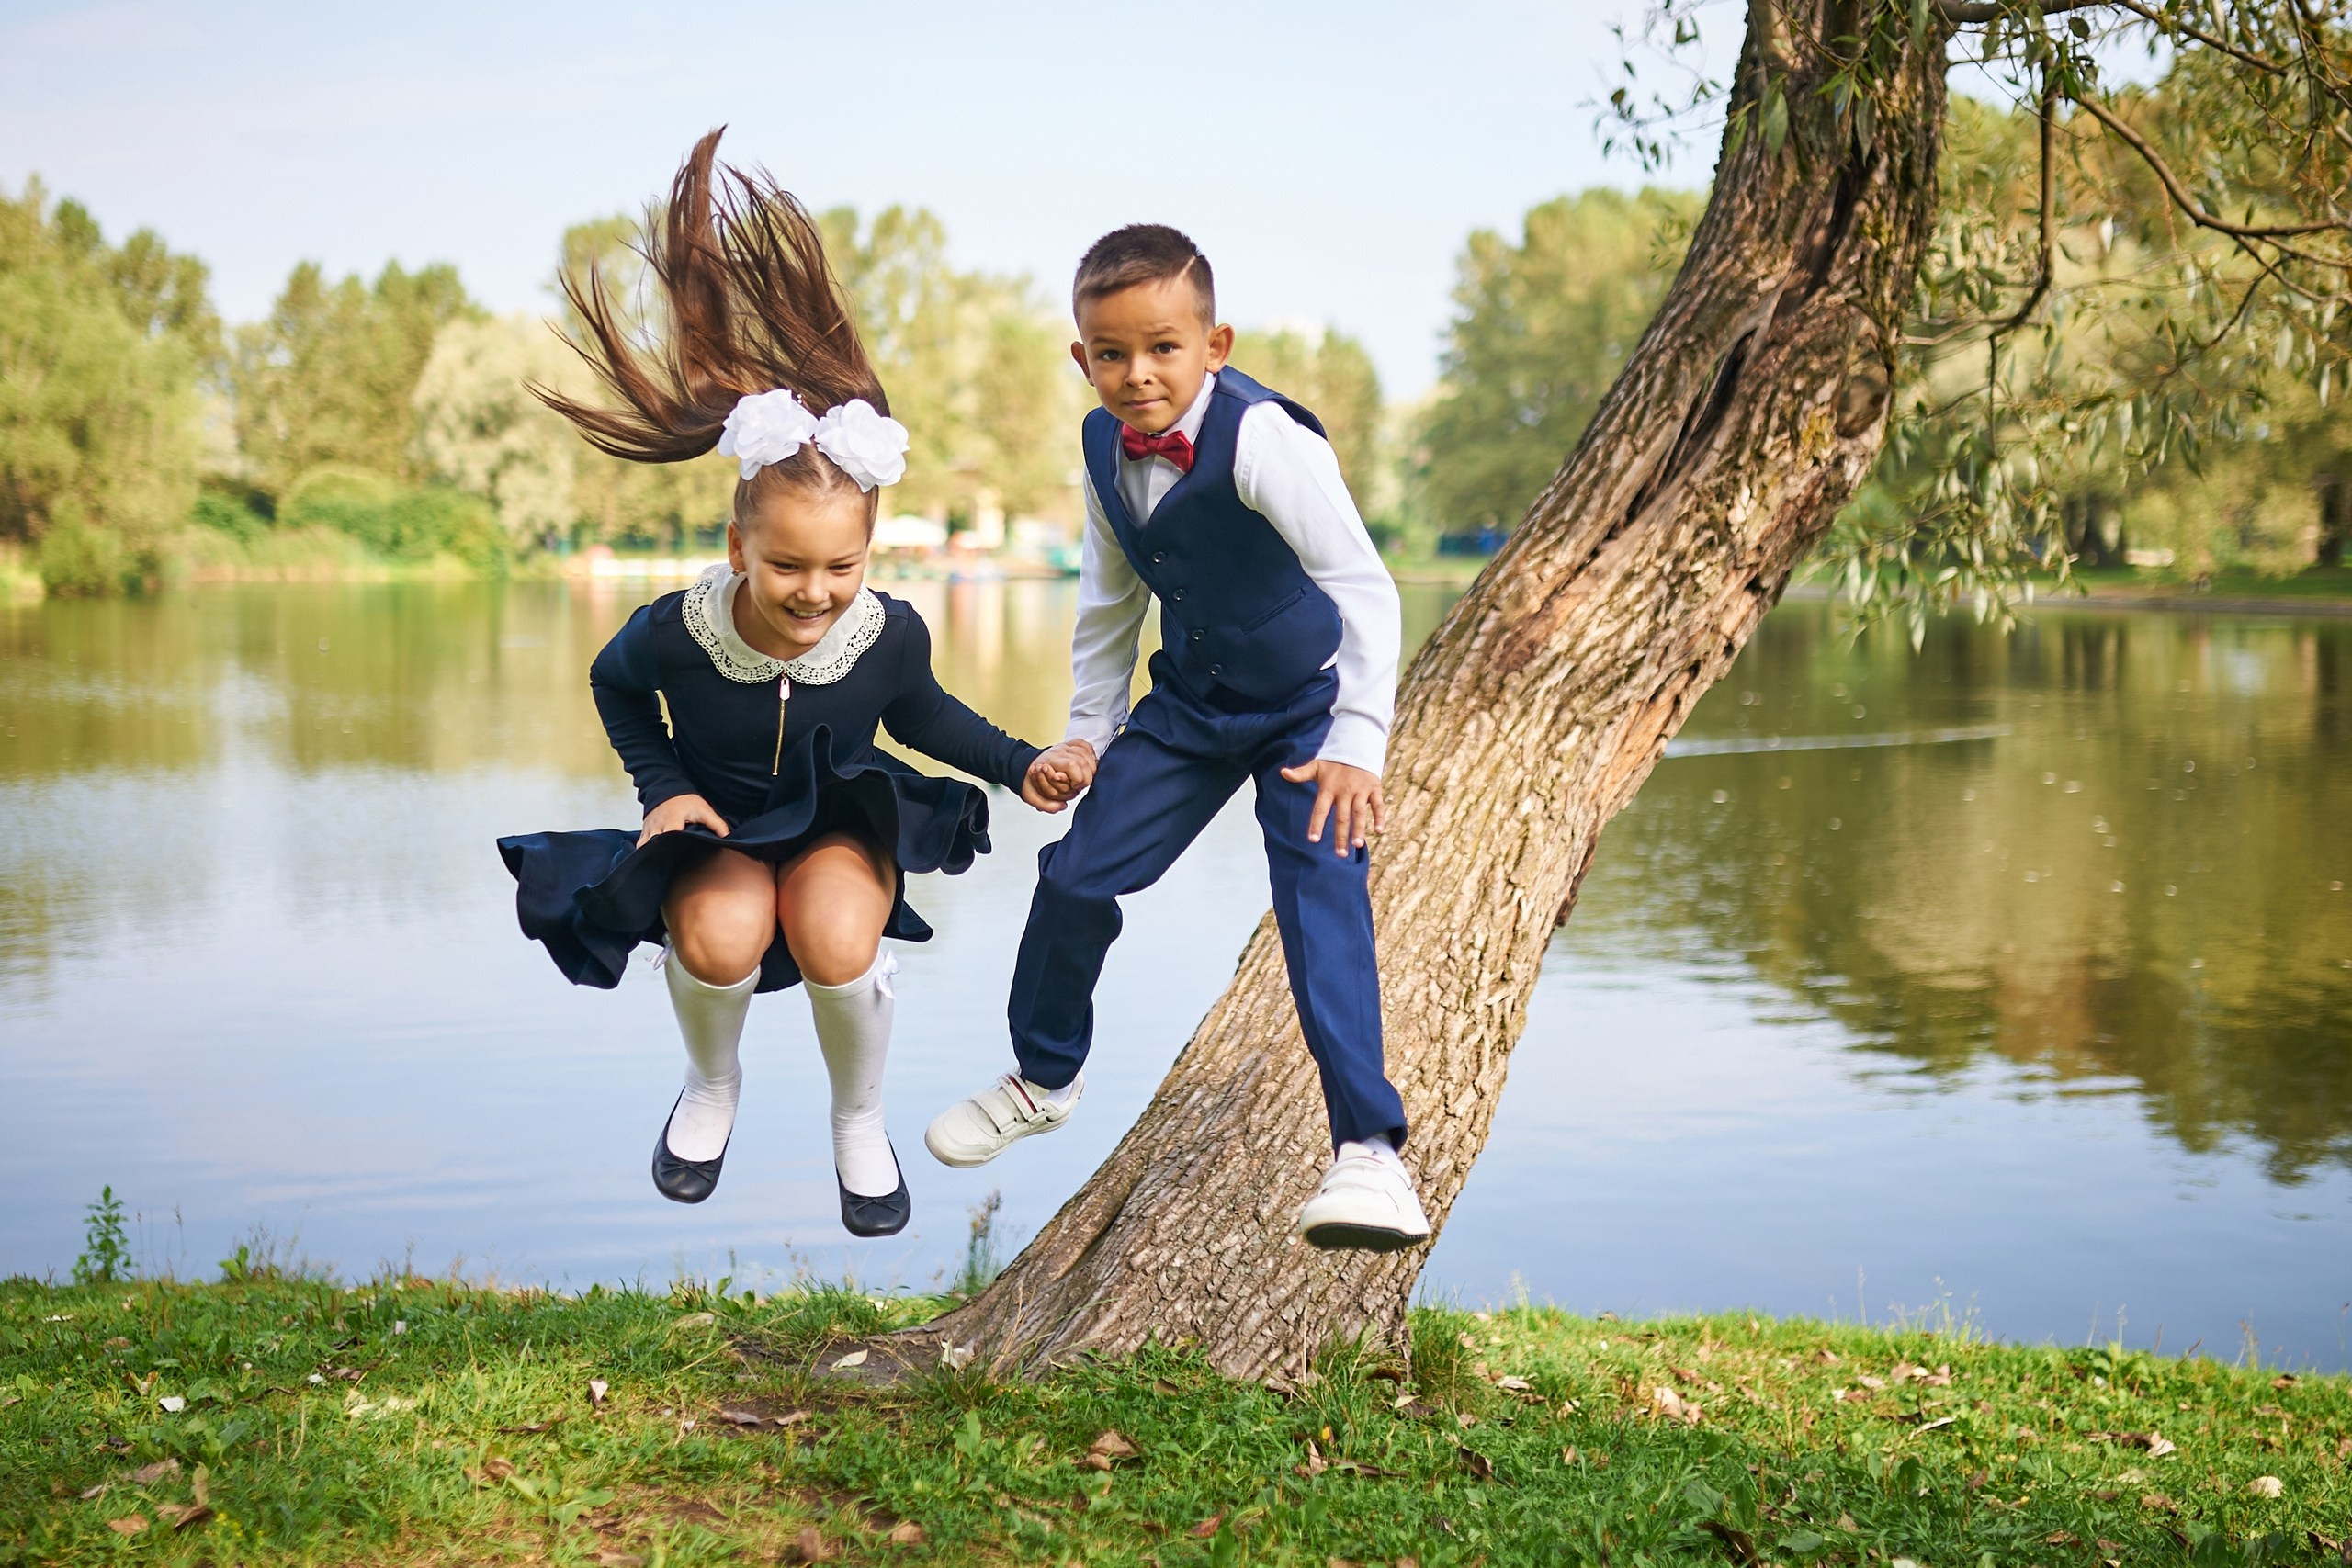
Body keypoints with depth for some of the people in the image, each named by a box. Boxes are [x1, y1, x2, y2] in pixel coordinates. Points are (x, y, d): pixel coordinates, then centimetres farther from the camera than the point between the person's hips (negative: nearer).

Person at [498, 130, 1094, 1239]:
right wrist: (662, 786, -9)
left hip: (844, 821, 0)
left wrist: (1022, 766, -5)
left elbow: (919, 717, 4)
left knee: (839, 943, -33)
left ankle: (859, 1122, 1)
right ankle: (711, 1086, 5)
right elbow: (614, 687, 2)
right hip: (719, 824, 0)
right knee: (720, 937, -34)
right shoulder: (678, 632, -23)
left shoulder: (888, 634, -20)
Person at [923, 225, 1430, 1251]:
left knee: (1321, 893, -23)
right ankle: (1043, 1079, 31)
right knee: (1076, 874, 4)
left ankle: (1368, 1149, -18)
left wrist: (1356, 744, -36)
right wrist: (1089, 730, 12)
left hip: (1306, 701, -6)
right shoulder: (1106, 447, -8)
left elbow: (1365, 588, -31)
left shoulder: (1260, 439, -30)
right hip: (1190, 701, 6)